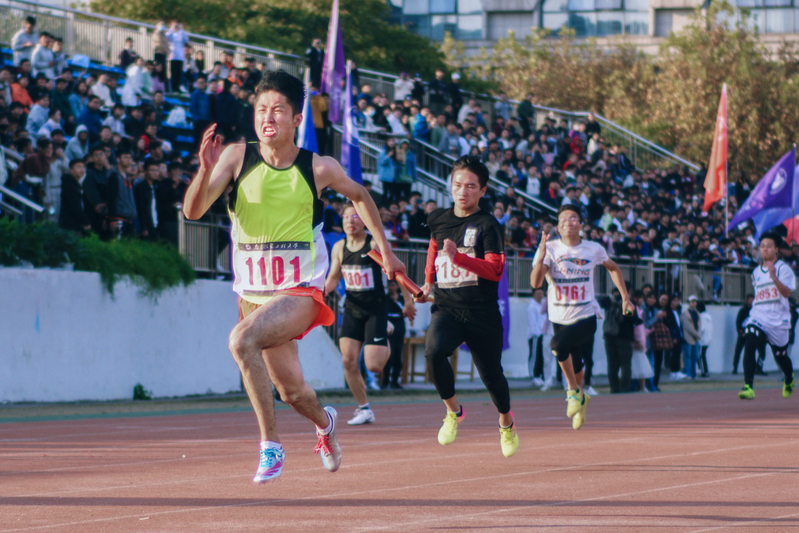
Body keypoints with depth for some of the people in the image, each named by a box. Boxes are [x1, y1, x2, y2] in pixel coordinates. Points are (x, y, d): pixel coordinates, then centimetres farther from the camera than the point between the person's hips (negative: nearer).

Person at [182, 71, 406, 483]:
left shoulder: (319, 168, -6)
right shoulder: (237, 157, -5)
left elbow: (359, 196, 15)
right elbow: (193, 212, -13)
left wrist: (385, 249, 17)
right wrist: (206, 170, -31)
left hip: (302, 291, -3)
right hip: (253, 292, 3)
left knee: (242, 340, -30)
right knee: (292, 392, 11)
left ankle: (271, 445, -20)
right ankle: (324, 422, 48)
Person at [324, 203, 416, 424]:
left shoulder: (375, 245, -12)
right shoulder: (339, 248, 3)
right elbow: (333, 278, 15)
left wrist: (408, 301, -2)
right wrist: (323, 291, -6)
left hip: (375, 308, -4)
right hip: (352, 309, 5)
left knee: (373, 366, -11)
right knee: (348, 360, -9)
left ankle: (386, 346, 26)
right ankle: (364, 409, 5)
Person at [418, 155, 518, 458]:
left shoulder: (487, 225, -6)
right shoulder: (438, 220, 7)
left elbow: (496, 269, -17)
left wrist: (459, 257, -29)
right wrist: (428, 283, 21)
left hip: (482, 313, -2)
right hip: (445, 308, 2)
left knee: (490, 374, 9)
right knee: (433, 351, -28)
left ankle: (506, 421, 40)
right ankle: (453, 412, -5)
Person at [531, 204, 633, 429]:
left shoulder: (594, 250, -1)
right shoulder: (550, 249, -6)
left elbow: (613, 268, 19)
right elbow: (535, 283, -17)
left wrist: (625, 297, 16)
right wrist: (541, 257, -32)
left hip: (586, 317, -2)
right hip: (560, 318, 2)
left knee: (559, 343, -28)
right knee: (574, 366, 11)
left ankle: (574, 391, -9)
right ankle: (578, 397, 41)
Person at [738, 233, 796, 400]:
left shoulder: (783, 269, -5)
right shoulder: (756, 272, 12)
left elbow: (787, 293, -20)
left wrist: (774, 277, -32)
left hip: (778, 322, -3)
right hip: (758, 317, 3)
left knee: (780, 356, 12)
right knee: (750, 343, -25)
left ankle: (789, 380, 47)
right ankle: (748, 387, -30)